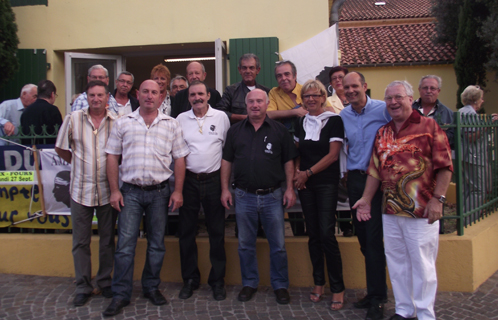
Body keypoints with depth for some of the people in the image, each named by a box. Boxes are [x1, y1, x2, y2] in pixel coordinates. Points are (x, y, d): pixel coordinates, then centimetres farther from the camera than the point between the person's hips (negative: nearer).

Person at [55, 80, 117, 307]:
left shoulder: (117, 122, -2)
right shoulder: (73, 119, -1)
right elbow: (61, 148, 8)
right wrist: (78, 163, 6)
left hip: (107, 190, 0)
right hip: (81, 189, 0)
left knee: (107, 239, 11)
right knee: (80, 241, 7)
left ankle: (105, 281, 27)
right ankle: (83, 287, 20)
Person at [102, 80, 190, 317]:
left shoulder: (171, 125, 4)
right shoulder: (123, 123, 5)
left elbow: (180, 159, 4)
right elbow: (112, 157, 4)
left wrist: (178, 191, -2)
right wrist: (114, 190, -2)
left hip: (159, 191, 1)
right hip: (130, 191, 0)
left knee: (156, 243, 10)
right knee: (125, 244, -1)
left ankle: (151, 287, 26)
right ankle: (121, 295, 10)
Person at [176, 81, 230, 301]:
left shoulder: (221, 117, 3)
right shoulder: (181, 119, 6)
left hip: (214, 180, -1)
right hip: (188, 181, 2)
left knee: (216, 232, 4)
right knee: (186, 231, 7)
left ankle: (217, 280, 16)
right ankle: (190, 279, 20)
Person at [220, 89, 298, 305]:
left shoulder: (279, 130, 3)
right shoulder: (235, 131, 8)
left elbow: (288, 161, 4)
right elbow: (227, 161, 9)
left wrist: (290, 188, -3)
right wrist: (225, 188, 3)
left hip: (272, 196, -1)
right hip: (244, 196, 2)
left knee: (278, 245, 5)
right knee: (245, 244, 11)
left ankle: (280, 285, 20)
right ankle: (249, 283, 26)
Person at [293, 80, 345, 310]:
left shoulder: (333, 120, -4)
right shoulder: (301, 122, 11)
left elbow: (333, 155, -9)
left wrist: (307, 173, -10)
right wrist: (297, 172, -4)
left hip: (327, 183, -5)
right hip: (305, 185, 5)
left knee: (327, 234, -9)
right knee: (313, 234, 8)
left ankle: (338, 288, 2)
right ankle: (319, 283, 20)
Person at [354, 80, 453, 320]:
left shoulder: (429, 126, -3)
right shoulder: (382, 134, 13)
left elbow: (444, 166, -7)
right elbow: (375, 170, 15)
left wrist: (437, 199, -14)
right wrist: (366, 198, 9)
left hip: (421, 211, -5)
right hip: (390, 211, 6)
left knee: (422, 264, 2)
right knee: (397, 263, 12)